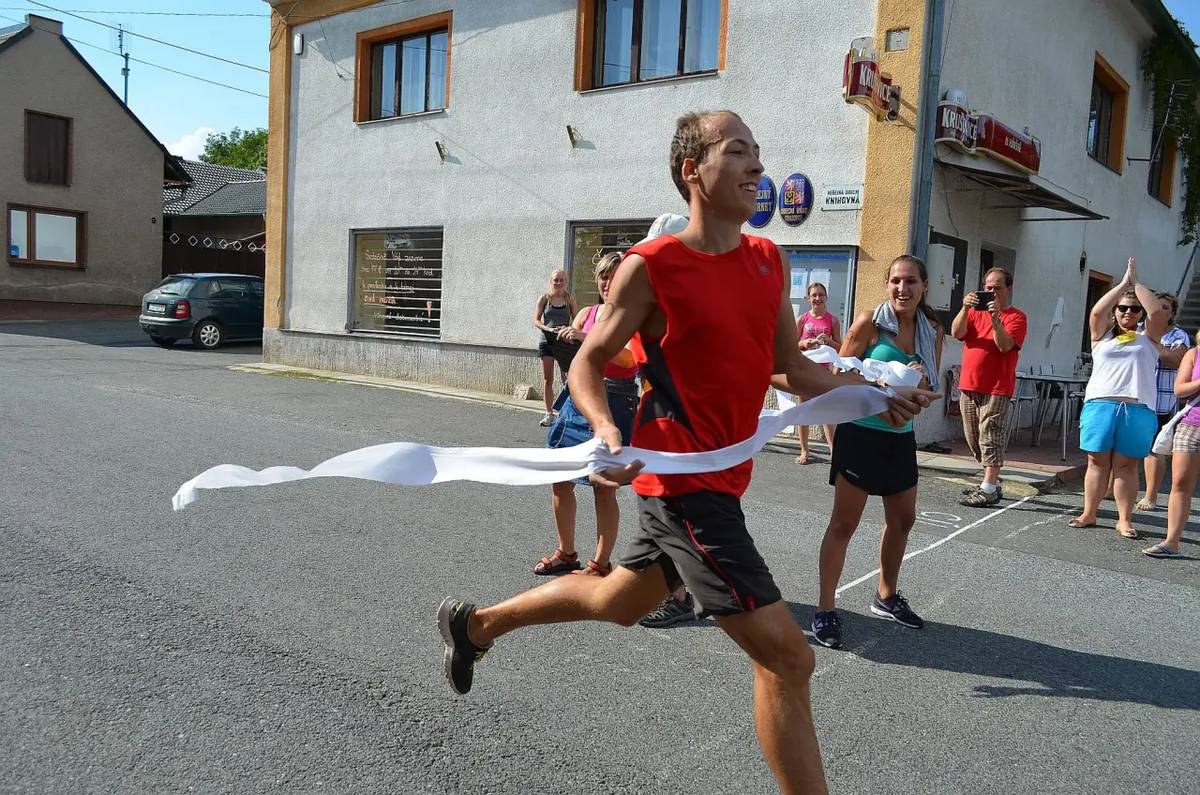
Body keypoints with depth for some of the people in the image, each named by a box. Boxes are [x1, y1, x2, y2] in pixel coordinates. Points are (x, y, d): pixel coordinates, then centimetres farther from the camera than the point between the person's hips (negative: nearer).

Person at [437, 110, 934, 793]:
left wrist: (879, 397, 2)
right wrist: (607, 430, -24)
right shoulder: (652, 266, -12)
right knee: (786, 654, -9)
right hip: (682, 476, -8)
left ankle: (476, 622, 47)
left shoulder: (768, 260, 9)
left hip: (723, 475, 9)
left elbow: (793, 368, 14)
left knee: (619, 602, 26)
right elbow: (588, 363, -5)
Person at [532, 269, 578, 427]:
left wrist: (568, 329, -17)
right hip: (546, 341, 1)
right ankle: (549, 413, 11)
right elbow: (536, 321, 0)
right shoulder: (544, 298, 3)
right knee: (547, 379, 4)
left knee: (568, 378, -8)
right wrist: (549, 329, -17)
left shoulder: (570, 299, 4)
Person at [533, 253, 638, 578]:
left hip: (615, 402, -6)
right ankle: (566, 553, 26)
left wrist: (587, 338, -29)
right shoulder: (587, 313, 13)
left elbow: (629, 359, -19)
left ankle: (600, 564, 11)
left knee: (604, 487, -2)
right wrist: (565, 341, -15)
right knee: (560, 478, 9)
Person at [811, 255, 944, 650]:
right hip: (861, 433, -6)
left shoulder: (933, 331, 5)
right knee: (844, 523, -4)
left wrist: (921, 383, -11)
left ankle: (886, 596, 38)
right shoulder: (870, 321, -11)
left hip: (901, 437, 7)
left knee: (902, 520, 18)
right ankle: (825, 610, 4)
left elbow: (930, 389, 11)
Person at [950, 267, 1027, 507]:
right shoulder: (976, 311, 15)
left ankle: (989, 489, -9)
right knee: (974, 438, 10)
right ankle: (992, 482, 21)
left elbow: (1005, 345, -15)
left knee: (990, 437, -9)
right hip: (969, 386, 6)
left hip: (997, 388, -6)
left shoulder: (1016, 317, 0)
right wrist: (965, 308, -16)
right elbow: (956, 333, -2)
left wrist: (996, 318, -25)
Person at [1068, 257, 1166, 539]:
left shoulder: (1147, 339, 13)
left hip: (1138, 409, 0)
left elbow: (1158, 312, -3)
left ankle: (1124, 519, 6)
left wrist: (1137, 284, 2)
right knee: (1097, 462, 4)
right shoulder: (1103, 336, 13)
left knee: (1126, 465, 2)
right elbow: (1097, 311, -4)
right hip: (1100, 405, 0)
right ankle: (1088, 514, 9)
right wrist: (1124, 283, -2)